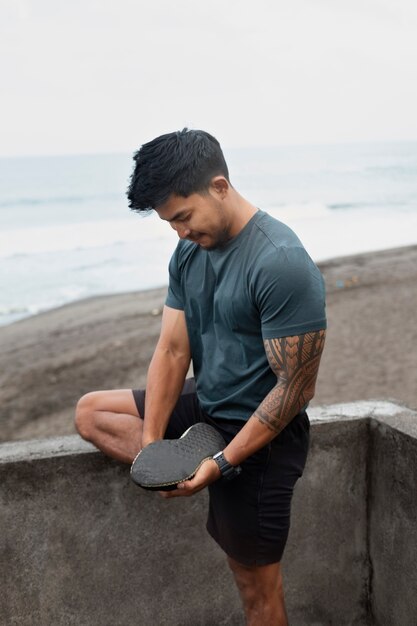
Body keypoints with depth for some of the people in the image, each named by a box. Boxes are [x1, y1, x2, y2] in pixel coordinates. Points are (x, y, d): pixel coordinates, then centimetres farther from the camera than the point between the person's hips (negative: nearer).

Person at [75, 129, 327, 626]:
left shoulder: (281, 264, -26)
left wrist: (224, 463, -23)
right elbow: (172, 350, 0)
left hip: (256, 433, -8)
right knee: (91, 412, 12)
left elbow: (295, 388, -24)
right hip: (205, 405, 8)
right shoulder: (189, 252, 0)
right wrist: (151, 441, -11)